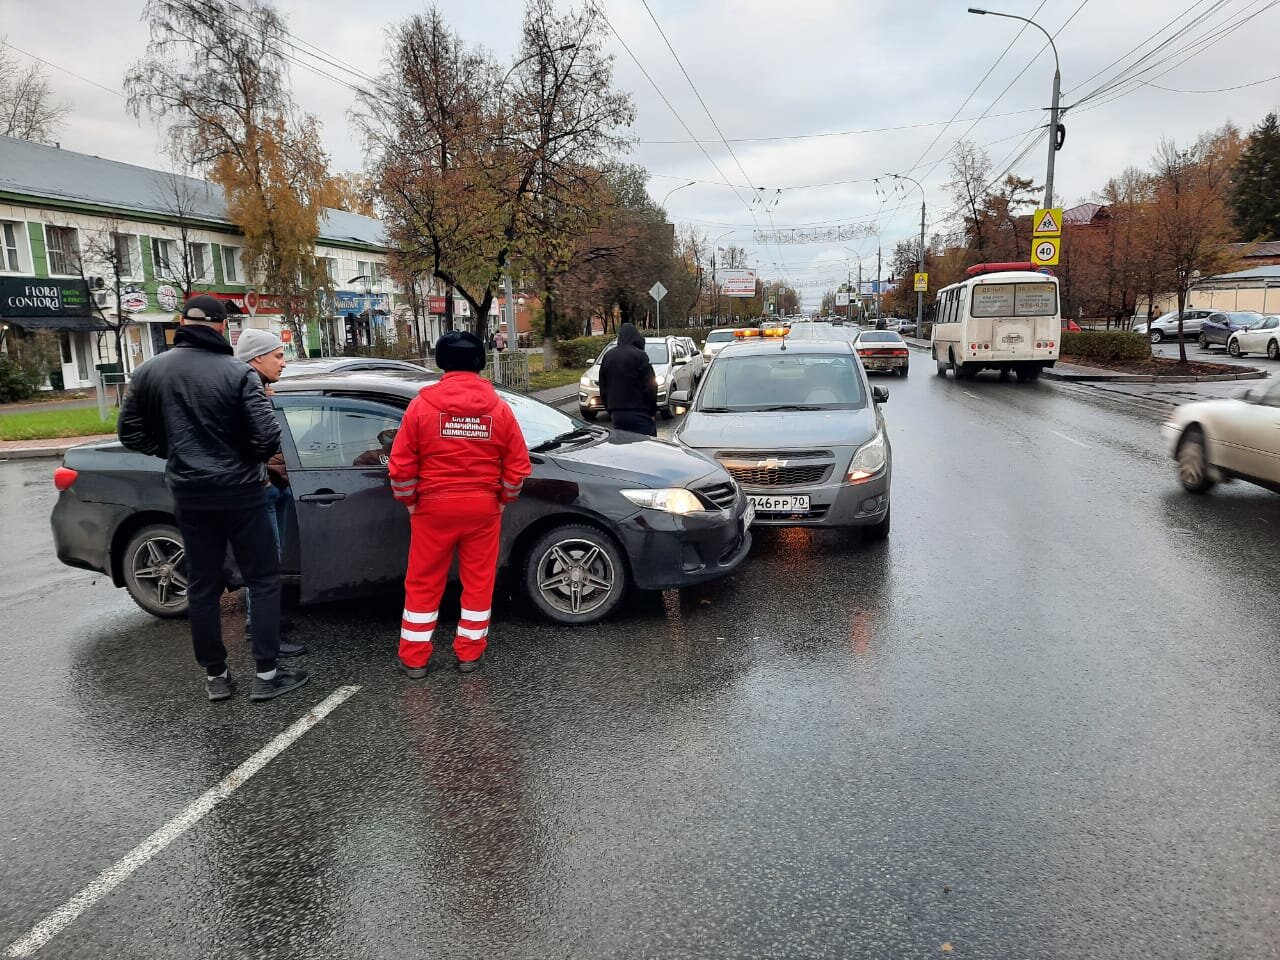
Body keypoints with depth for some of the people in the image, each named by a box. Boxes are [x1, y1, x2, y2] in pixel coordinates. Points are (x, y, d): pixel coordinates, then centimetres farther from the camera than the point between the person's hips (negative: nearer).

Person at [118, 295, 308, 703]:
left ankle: (215, 676, 19)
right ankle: (266, 674, 6)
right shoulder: (238, 373, -13)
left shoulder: (150, 371, 1)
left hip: (189, 494, 4)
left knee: (202, 586, 12)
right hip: (239, 492, -4)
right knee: (263, 580, 6)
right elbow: (267, 436, -18)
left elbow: (131, 433, 6)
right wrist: (256, 458, 4)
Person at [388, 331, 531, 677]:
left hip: (434, 506, -1)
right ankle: (469, 653, 20)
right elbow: (518, 465, -1)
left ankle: (414, 657, 17)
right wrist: (503, 499, 13)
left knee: (423, 583, 10)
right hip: (483, 506, 1)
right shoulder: (499, 407, -3)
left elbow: (401, 463, -6)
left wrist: (410, 501, 7)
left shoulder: (423, 403, -6)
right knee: (479, 580, 12)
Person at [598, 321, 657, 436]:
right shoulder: (639, 355, -9)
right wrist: (652, 411, -2)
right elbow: (650, 387, -10)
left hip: (616, 414, 6)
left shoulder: (608, 356, 10)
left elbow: (603, 388, 15)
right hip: (639, 413, -6)